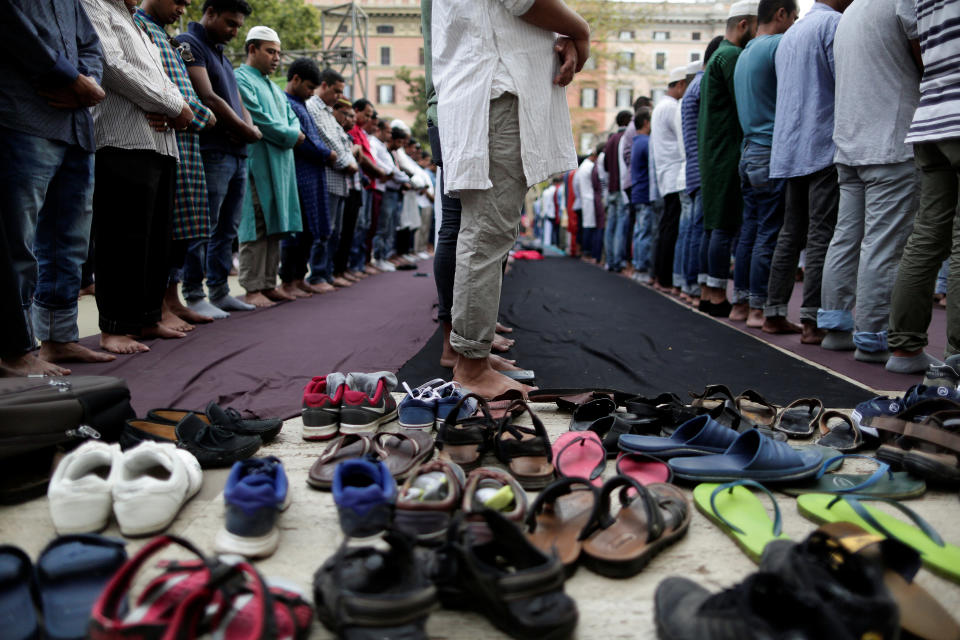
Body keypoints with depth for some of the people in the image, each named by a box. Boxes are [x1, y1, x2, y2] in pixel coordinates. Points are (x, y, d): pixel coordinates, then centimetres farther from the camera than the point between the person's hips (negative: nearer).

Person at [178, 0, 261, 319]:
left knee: (227, 229, 11)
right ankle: (194, 296, 0)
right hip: (212, 151, -9)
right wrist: (245, 130, -7)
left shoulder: (222, 56, 23)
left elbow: (238, 103, 20)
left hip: (237, 153, 9)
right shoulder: (188, 44, -5)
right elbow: (208, 99, -15)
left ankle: (219, 291, 19)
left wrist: (251, 129, -2)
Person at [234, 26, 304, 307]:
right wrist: (289, 136, -5)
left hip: (280, 165, 9)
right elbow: (258, 119, -14)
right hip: (256, 164, -9)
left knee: (274, 225, 8)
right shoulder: (240, 79, -4)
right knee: (255, 226, -9)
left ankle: (269, 284, 12)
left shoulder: (274, 87, 26)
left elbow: (292, 119, 20)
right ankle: (252, 288, -7)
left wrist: (293, 134, -2)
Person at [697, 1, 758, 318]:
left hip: (712, 155, 10)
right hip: (728, 154, -10)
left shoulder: (716, 56, 24)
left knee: (713, 226, 9)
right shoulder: (732, 56, -8)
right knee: (725, 227, -9)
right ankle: (718, 296, -8)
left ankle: (707, 293, 13)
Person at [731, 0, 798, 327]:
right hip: (772, 153, -9)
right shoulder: (779, 44, -6)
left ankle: (741, 303, 13)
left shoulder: (744, 54, 20)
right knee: (769, 234, -6)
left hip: (750, 150, 9)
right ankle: (760, 309, -3)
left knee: (750, 231, 10)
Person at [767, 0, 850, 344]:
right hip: (825, 146, -8)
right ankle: (813, 321, -9)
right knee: (823, 235, -8)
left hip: (791, 149, 8)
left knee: (791, 234, 10)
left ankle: (774, 313, 12)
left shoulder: (790, 35, 23)